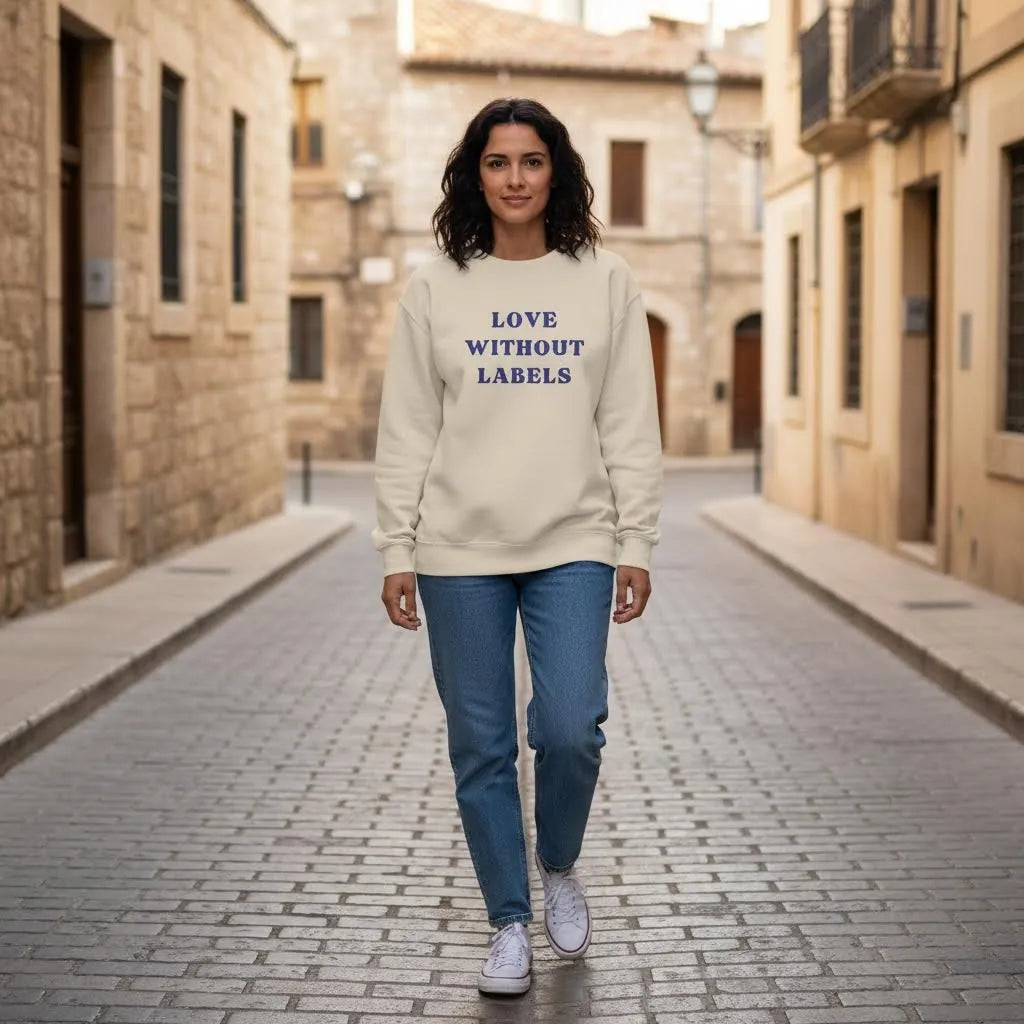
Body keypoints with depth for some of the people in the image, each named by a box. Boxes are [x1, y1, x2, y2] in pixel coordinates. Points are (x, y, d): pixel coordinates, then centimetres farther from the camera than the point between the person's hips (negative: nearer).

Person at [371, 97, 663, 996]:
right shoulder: (435, 287, 4)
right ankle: (510, 923, 19)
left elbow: (631, 426, 4)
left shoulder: (605, 281, 4)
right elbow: (406, 431, 3)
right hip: (460, 550, 1)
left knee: (571, 728, -10)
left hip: (573, 545, 0)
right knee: (481, 745, 4)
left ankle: (560, 865, 22)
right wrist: (397, 550, -2)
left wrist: (636, 542, -1)